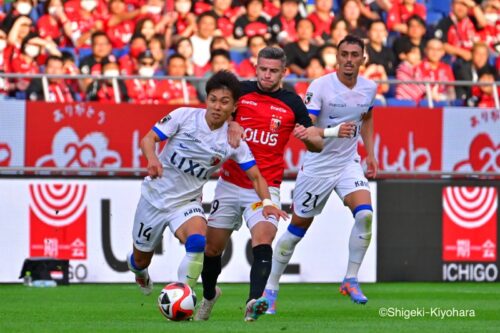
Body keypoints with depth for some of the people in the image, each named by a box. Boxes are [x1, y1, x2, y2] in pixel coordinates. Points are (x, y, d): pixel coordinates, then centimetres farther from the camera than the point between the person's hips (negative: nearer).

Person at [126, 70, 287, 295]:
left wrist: (267, 202, -25)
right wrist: (152, 159, -37)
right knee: (141, 261, 14)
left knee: (198, 243, -33)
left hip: (187, 203, 0)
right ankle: (139, 271, 53)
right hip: (154, 197, 0)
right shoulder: (184, 116, -14)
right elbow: (148, 139, -14)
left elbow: (256, 177, -6)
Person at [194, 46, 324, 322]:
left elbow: (318, 145, 3)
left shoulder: (291, 103, 1)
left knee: (263, 240, -25)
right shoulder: (240, 92, 1)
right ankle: (209, 295, 37)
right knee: (212, 247, 9)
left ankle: (255, 302, -39)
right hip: (230, 184, 2)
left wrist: (308, 136, -21)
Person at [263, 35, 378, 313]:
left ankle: (351, 280, -9)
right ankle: (271, 287, 21)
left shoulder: (369, 88, -2)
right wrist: (333, 132, -42)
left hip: (349, 163, 3)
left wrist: (370, 154, 15)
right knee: (298, 227, 6)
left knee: (364, 212, -22)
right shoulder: (320, 86, -17)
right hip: (317, 165, -3)